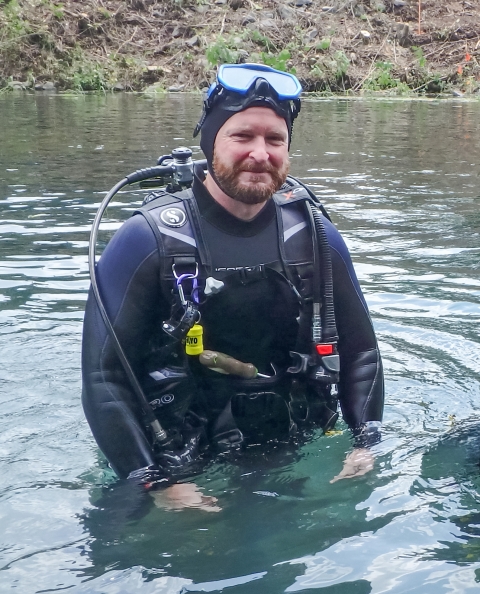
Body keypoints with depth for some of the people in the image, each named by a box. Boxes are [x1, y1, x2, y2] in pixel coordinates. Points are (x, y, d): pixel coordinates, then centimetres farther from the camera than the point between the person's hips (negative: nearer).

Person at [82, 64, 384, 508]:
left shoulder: (313, 234, 2)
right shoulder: (148, 239, -10)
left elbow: (360, 350, 10)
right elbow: (103, 376, -11)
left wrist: (364, 446, -1)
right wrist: (158, 484, -16)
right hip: (188, 475, -2)